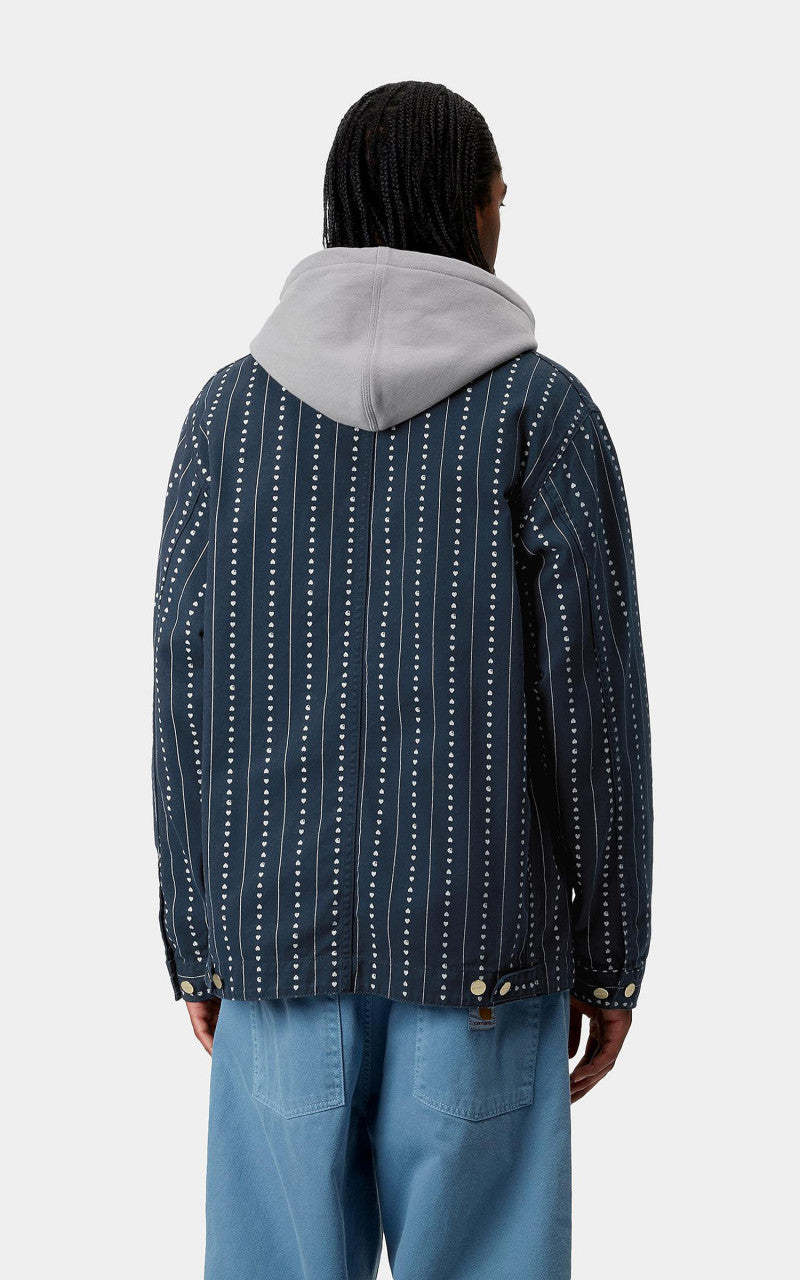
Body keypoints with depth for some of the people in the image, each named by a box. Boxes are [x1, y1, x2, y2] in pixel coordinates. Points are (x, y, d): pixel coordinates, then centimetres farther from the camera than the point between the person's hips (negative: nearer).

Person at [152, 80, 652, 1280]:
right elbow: (596, 711, -8)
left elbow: (189, 700, 0)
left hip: (288, 930, 3)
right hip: (475, 938, -2)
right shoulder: (548, 409, -6)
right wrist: (612, 961, 1)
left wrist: (199, 948, 8)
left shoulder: (231, 408, 1)